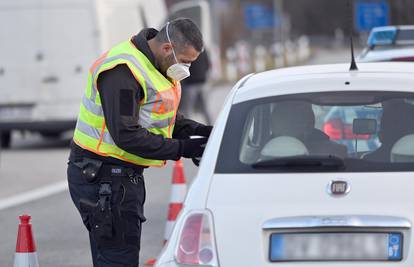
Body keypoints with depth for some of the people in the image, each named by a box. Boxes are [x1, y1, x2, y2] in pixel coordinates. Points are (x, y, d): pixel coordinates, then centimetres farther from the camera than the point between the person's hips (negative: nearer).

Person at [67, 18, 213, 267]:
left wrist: (198, 130, 2)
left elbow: (159, 116, 20)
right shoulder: (123, 71, -23)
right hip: (103, 179, -11)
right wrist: (180, 149, -24)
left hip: (126, 177, 11)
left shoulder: (154, 65, 10)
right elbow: (126, 136, -27)